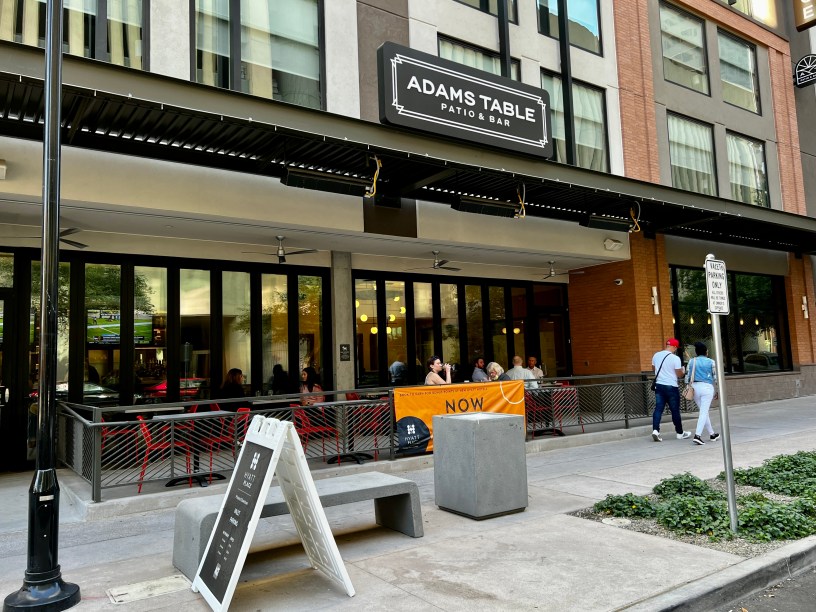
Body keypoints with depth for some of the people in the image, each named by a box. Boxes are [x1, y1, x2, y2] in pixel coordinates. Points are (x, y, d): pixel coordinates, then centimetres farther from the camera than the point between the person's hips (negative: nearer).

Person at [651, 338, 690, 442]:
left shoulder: (656, 355, 4)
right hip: (671, 387, -4)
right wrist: (683, 371, 13)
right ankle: (680, 433, 20)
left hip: (659, 385, 5)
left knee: (658, 408, 2)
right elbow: (679, 374, -8)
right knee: (675, 410, 7)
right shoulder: (675, 358, -13)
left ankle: (655, 430, -12)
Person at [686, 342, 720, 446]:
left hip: (695, 387, 4)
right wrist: (716, 391, 9)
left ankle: (712, 434, 27)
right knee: (704, 412, -7)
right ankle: (697, 435, -19)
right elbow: (715, 377, 1)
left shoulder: (691, 362, 7)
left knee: (704, 411, 17)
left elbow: (687, 376, 5)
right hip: (707, 387, -4)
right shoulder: (711, 362, 0)